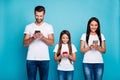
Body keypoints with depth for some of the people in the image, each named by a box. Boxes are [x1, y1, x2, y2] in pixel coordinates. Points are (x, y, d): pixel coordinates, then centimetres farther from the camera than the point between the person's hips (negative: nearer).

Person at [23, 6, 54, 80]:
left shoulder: (49, 26, 5)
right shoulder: (28, 27, 6)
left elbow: (52, 43, -1)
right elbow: (25, 43, 3)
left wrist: (43, 37, -18)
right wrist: (32, 38, -16)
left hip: (44, 59, 0)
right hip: (31, 59, 0)